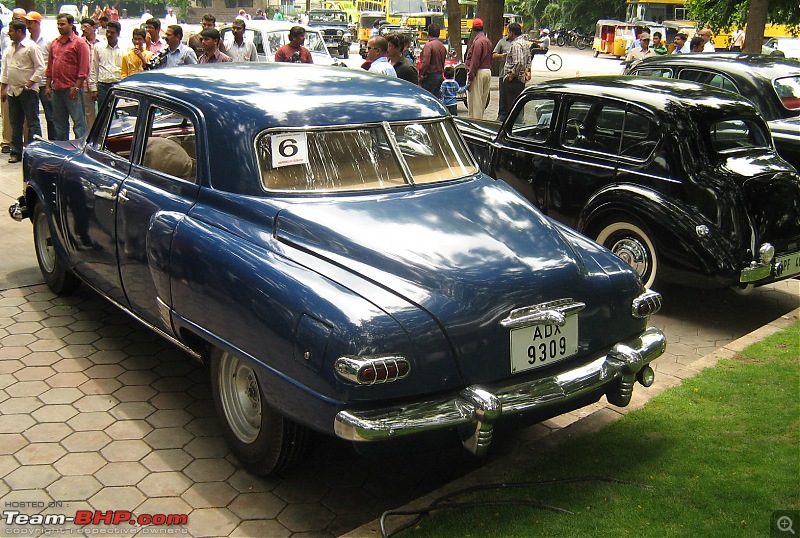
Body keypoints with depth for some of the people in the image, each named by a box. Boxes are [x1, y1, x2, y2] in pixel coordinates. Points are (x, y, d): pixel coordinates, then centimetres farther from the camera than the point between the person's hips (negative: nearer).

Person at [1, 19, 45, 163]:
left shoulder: (31, 47, -8)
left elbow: (41, 68, -12)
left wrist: (29, 83, -15)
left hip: (28, 91, -8)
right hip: (12, 91, 8)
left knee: (33, 123, -4)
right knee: (15, 123, 11)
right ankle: (15, 152, 17)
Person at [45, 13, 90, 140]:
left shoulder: (79, 43, -5)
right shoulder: (54, 43, 15)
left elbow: (83, 69, -10)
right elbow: (50, 66, 19)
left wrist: (76, 87, -16)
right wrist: (48, 86, 13)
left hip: (72, 89, -7)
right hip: (56, 89, 7)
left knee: (78, 121, -5)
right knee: (59, 122, 13)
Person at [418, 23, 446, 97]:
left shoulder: (429, 45, -14)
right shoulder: (442, 46, 12)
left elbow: (425, 62, -22)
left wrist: (421, 74, -13)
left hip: (430, 76, -8)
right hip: (440, 75, 8)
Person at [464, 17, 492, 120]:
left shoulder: (478, 42, -14)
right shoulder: (488, 41, 14)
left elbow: (474, 62, -18)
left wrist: (470, 78, -17)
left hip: (478, 73, -9)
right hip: (488, 72, 9)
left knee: (475, 101, -5)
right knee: (482, 100, 15)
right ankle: (480, 119, 23)